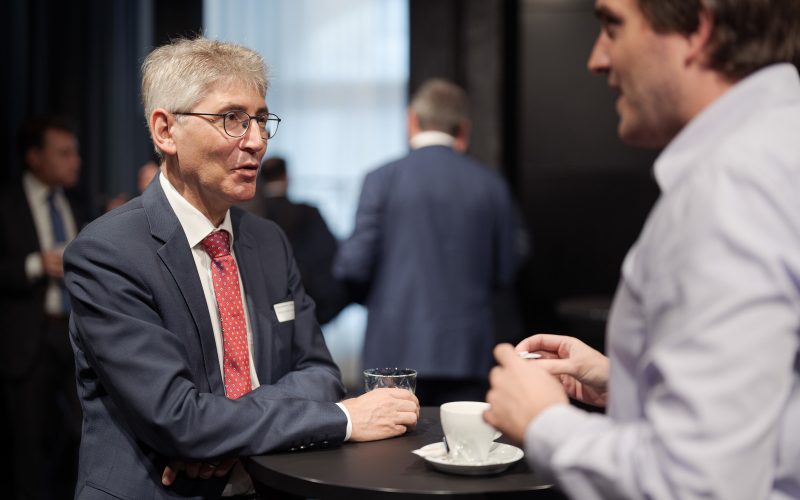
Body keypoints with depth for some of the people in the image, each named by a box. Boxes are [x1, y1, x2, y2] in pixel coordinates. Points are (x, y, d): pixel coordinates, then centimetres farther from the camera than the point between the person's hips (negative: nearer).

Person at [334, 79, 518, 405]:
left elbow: (354, 267, -7)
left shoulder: (383, 179, -4)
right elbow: (503, 274, 7)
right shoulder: (491, 185, 4)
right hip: (467, 354, 2)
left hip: (397, 352, -2)